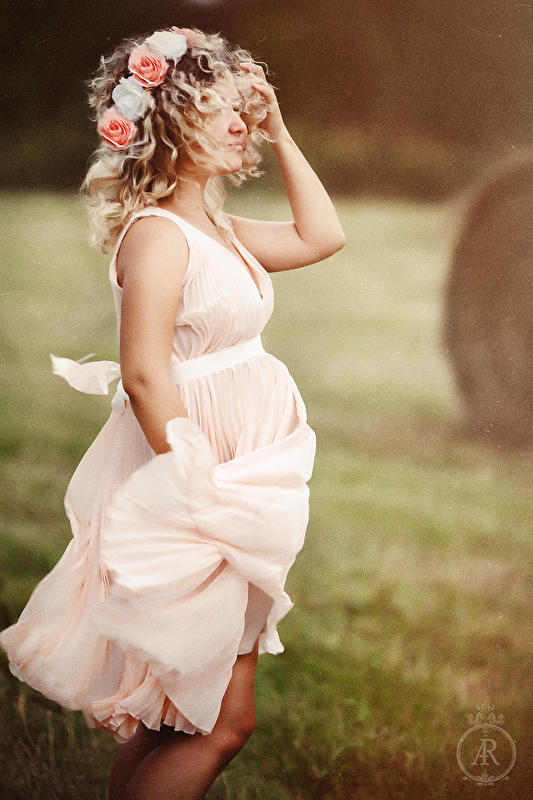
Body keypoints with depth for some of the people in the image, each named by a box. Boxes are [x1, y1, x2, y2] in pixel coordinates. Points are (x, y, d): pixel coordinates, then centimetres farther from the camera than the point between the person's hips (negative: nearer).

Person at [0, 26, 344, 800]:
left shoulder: (214, 227, 11)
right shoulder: (156, 233, -18)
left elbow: (321, 236, 22)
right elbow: (145, 376, -23)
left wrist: (280, 134, 15)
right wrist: (198, 498, -21)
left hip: (230, 478, 9)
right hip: (187, 484, -9)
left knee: (169, 718, 15)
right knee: (225, 721, -5)